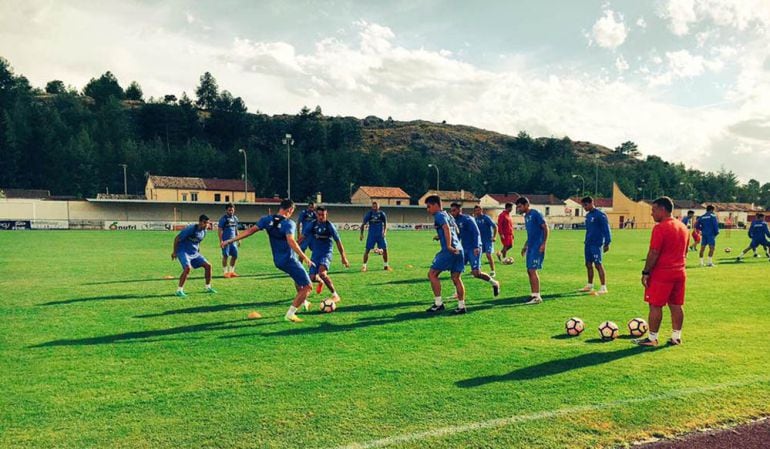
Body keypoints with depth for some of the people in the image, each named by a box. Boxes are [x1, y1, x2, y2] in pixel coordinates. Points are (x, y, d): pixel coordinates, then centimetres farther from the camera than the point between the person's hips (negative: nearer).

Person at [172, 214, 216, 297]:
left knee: (208, 265, 0)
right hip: (183, 252, -7)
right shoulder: (190, 229, -21)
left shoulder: (204, 231, 1)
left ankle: (208, 287, 14)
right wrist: (174, 252, -9)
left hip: (194, 253, 8)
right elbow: (177, 239, -14)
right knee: (188, 268, -28)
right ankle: (179, 290, -18)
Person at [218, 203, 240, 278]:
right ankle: (226, 272, 6)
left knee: (235, 255, 6)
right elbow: (220, 230, -9)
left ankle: (231, 271, 18)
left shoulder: (235, 218, 12)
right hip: (225, 240, -6)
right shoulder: (223, 218, -7)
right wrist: (221, 241, -15)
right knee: (225, 256, -3)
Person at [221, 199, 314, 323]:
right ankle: (290, 314, -2)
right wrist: (304, 257, -31)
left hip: (277, 260, 8)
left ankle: (303, 302, 46)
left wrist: (230, 240, -4)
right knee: (307, 287, 1)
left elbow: (251, 230, -6)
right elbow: (291, 241, -33)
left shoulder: (267, 219, -1)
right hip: (289, 260, -8)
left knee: (298, 277, 34)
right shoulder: (289, 223, -18)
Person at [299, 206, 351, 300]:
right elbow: (303, 237, 9)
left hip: (326, 253, -4)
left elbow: (338, 242, -5)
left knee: (322, 273, -29)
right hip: (315, 253, 4)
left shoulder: (330, 226, -9)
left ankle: (335, 295, -16)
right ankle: (321, 282, 41)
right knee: (312, 278, 1)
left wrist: (343, 257, -6)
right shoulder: (312, 225, 0)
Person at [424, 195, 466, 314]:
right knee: (456, 278, 10)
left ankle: (438, 303, -2)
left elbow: (446, 228, -22)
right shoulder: (447, 215, 21)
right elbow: (456, 229, 32)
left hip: (449, 250, -9)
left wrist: (448, 246, -28)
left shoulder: (439, 215, -5)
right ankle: (461, 306, 10)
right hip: (458, 250, 9)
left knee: (432, 274, -1)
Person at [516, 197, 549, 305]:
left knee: (532, 270, -11)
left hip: (537, 247, -9)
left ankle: (537, 297, -5)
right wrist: (525, 246, 21)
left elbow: (545, 228, -13)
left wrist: (544, 243, -18)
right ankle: (533, 295, 17)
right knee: (529, 271, 9)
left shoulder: (535, 214, -11)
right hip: (530, 247, 9)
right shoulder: (526, 216, 16)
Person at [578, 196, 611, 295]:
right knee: (588, 264, 11)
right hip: (588, 244, 8)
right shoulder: (588, 215, 14)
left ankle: (603, 288, -5)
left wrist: (607, 243, -15)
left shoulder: (600, 215, -11)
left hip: (597, 244, -8)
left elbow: (606, 229, -12)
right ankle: (589, 286, 22)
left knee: (598, 264, -9)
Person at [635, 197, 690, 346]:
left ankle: (652, 338, 4)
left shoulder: (660, 228, -15)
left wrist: (645, 272, -13)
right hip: (680, 272, 8)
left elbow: (653, 253, -18)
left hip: (662, 273, -8)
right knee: (677, 305, 12)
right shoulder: (683, 227, 12)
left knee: (655, 305, -1)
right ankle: (676, 337, 17)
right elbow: (685, 252, 18)